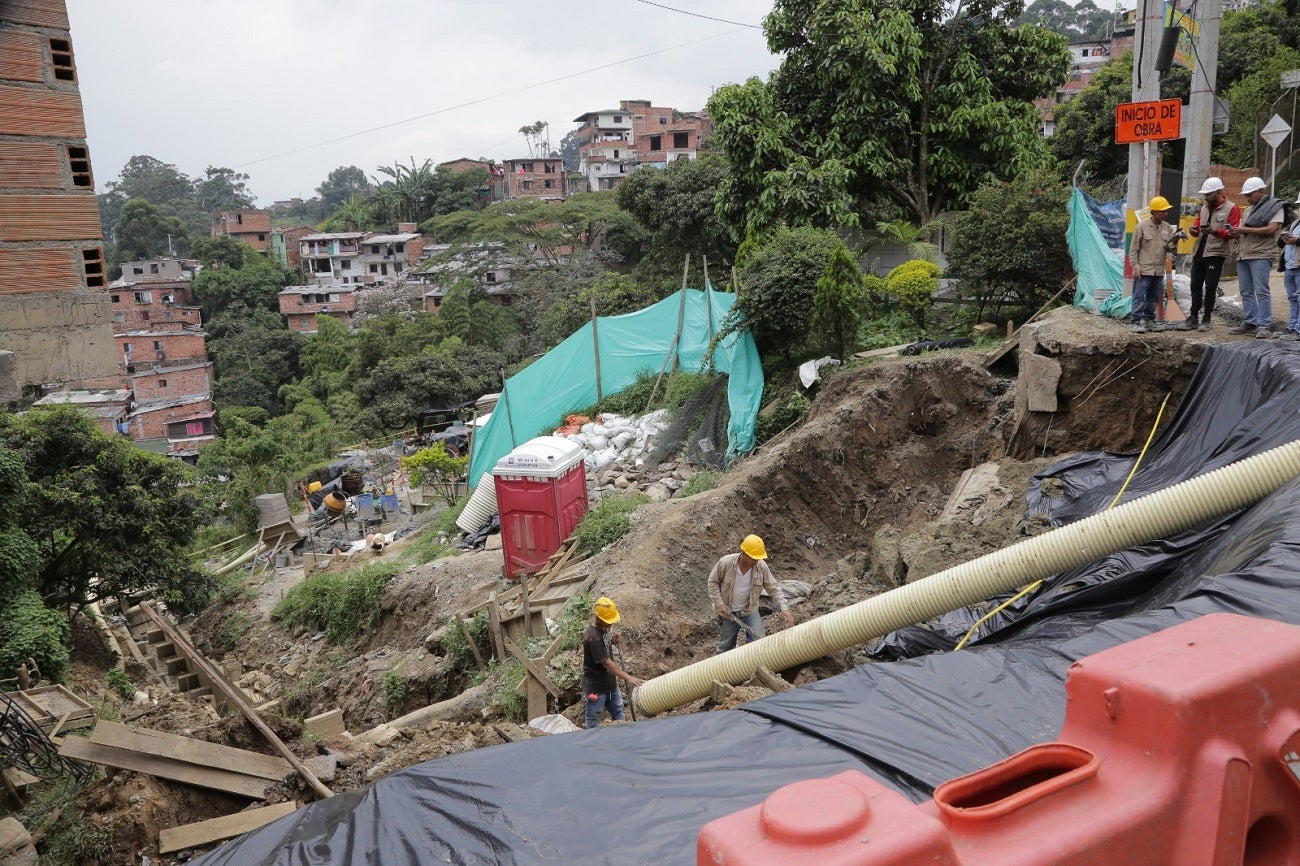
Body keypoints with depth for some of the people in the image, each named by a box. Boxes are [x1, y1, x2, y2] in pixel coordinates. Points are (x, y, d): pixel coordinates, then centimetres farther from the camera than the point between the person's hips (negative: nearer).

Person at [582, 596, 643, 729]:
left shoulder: (603, 628, -2)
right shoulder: (592, 637, -29)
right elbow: (606, 663, -29)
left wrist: (612, 642, -4)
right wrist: (628, 678, -30)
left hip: (610, 682, 9)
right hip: (595, 686, -9)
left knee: (618, 712, 18)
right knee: (593, 718, 9)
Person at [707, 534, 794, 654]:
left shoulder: (762, 566, -17)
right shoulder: (725, 563, -22)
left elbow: (773, 588, -10)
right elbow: (713, 582, -8)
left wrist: (784, 608, -22)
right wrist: (719, 602, -16)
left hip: (750, 611, 1)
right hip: (728, 612, -1)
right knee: (725, 646, 14)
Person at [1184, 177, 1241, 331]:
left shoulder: (1232, 209, -3)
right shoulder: (1204, 208, 17)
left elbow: (1232, 232, -10)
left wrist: (1215, 231, -26)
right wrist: (1194, 230, -4)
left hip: (1216, 253, -6)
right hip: (1199, 252, 6)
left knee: (1210, 287, -3)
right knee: (1195, 285, 6)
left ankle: (1206, 319, 5)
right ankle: (1193, 317, 12)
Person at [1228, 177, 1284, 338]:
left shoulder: (1275, 206, 1)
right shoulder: (1249, 211, 23)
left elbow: (1271, 229, -12)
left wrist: (1245, 230, -14)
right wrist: (1235, 232, -3)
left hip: (1261, 255, -7)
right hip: (1243, 255, 7)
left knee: (1261, 291, -10)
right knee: (1246, 292, 6)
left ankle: (1264, 326, -11)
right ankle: (1249, 323, 10)